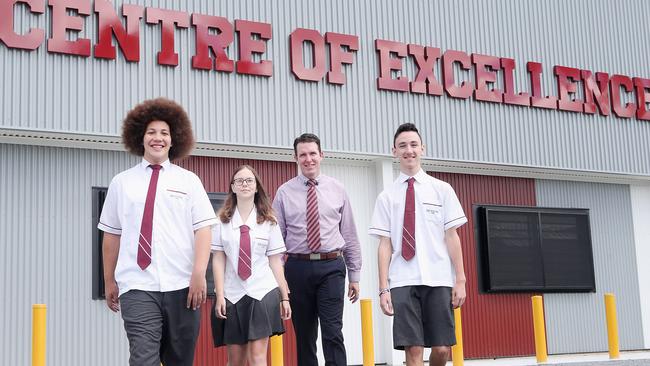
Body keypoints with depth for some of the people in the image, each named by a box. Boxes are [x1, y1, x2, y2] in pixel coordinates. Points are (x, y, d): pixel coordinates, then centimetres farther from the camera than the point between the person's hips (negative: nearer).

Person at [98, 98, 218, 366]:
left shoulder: (189, 180, 8)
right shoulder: (122, 182, 9)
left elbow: (203, 229, 0)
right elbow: (111, 235, 12)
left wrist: (199, 274, -12)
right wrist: (109, 281, 12)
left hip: (183, 286, 1)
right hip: (138, 287, -1)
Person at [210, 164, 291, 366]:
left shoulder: (269, 221, 4)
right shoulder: (222, 220, 2)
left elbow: (275, 261, 4)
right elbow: (218, 260, 0)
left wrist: (284, 297, 3)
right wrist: (219, 295, -6)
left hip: (262, 294, -1)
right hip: (232, 296, 1)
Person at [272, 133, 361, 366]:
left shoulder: (336, 189, 7)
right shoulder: (284, 192, 5)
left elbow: (349, 234, 9)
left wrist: (354, 275, 7)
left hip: (331, 267, -1)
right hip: (298, 267, 1)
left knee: (333, 333, -8)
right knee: (304, 336, 8)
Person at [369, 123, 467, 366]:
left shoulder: (442, 190, 8)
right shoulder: (387, 197, 8)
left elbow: (452, 236, 5)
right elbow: (385, 244, 5)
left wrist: (460, 280, -1)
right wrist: (383, 289, -2)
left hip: (439, 281, 0)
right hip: (403, 282, 0)